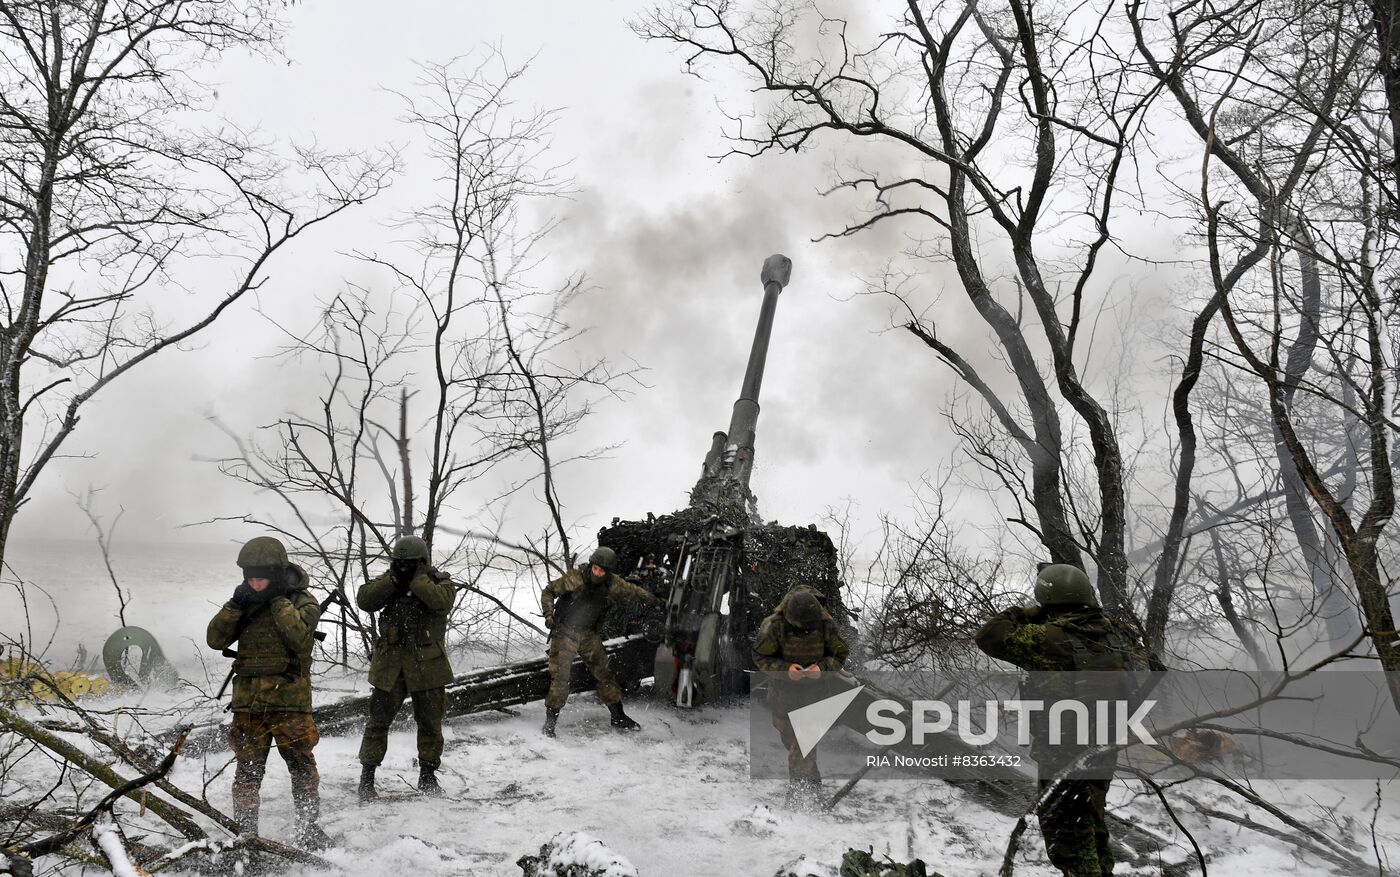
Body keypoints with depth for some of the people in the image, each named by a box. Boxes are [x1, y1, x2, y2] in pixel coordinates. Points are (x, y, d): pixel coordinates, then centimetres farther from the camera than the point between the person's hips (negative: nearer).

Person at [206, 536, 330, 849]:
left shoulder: (302, 601, -3)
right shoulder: (245, 603, 10)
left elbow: (300, 636, -21)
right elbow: (216, 639, 1)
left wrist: (279, 602, -17)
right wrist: (234, 605, -11)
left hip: (290, 700, -3)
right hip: (248, 702, 3)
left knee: (302, 768, 1)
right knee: (247, 770, 8)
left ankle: (309, 829, 12)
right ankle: (244, 831, 17)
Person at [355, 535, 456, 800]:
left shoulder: (439, 582, -2)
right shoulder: (387, 580, 6)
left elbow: (443, 602, -24)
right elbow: (364, 600, -11)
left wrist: (416, 579, -21)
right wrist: (394, 579, -19)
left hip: (427, 665, -1)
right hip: (389, 664, 1)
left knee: (430, 721, 8)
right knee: (378, 720, 1)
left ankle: (427, 774, 24)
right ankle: (367, 776, 13)